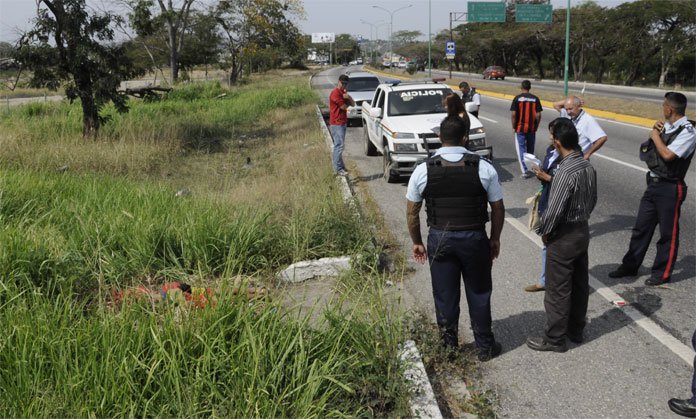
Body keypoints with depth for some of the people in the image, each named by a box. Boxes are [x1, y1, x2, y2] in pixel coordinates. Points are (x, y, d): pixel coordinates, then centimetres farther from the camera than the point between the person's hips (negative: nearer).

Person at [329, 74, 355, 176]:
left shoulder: (343, 93, 15)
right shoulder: (335, 93, -15)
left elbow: (353, 104, 10)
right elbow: (344, 107, -17)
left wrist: (349, 98, -10)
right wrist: (347, 102, 4)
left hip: (343, 123, 10)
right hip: (337, 123, -10)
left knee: (338, 145, 16)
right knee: (339, 145, -10)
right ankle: (338, 169, -8)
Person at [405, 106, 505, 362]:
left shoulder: (423, 170, -8)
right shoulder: (484, 168, -9)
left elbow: (412, 212, -1)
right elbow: (498, 209, -1)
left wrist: (417, 242, 12)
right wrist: (495, 239, 13)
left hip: (439, 239, 1)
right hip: (475, 238, 0)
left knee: (445, 295, 14)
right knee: (479, 294, 16)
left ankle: (449, 347, 29)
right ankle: (485, 347, 29)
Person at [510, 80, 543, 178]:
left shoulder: (517, 98, -7)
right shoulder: (535, 99, -1)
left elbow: (514, 114, -11)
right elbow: (538, 115, -3)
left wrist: (514, 127, 0)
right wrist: (536, 126, 10)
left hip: (520, 128, -3)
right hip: (532, 129, 3)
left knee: (521, 149, 1)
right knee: (530, 149, 16)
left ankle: (525, 170, -8)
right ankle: (530, 168, 28)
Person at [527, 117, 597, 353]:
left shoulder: (566, 172, -27)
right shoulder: (588, 166, 0)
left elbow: (554, 210, -24)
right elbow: (592, 200, 11)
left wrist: (544, 232, -8)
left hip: (564, 238, -9)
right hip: (583, 231, 9)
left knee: (558, 290, 4)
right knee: (580, 284, 19)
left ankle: (554, 339, 16)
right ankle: (576, 330, 34)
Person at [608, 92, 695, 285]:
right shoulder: (666, 126, 8)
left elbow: (668, 155, -27)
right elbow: (650, 148, 19)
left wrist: (656, 136, -11)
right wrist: (656, 130, 2)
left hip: (670, 188, -8)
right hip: (653, 183, 8)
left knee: (668, 233, 6)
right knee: (641, 227, 14)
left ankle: (662, 273, 19)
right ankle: (630, 265, 25)